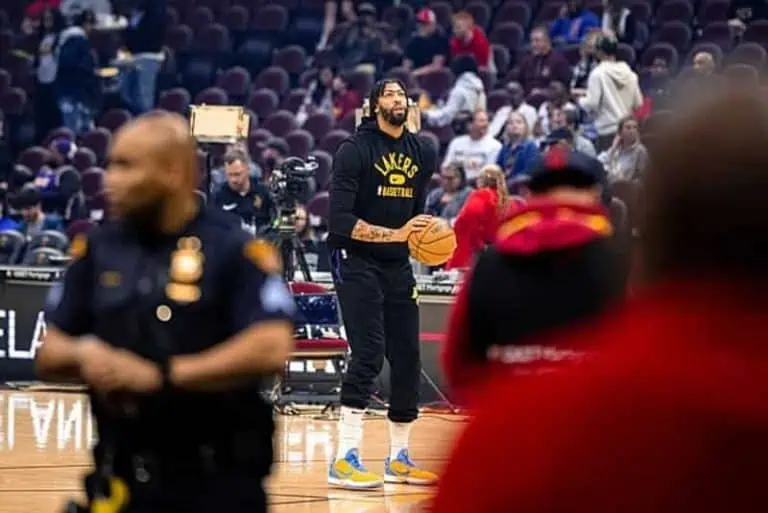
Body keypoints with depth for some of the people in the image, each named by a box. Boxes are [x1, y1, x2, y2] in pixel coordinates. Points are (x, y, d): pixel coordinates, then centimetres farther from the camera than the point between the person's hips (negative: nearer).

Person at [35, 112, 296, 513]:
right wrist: (83, 356, -12)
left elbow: (271, 349, -19)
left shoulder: (235, 250, -7)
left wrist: (160, 375, -21)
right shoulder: (97, 249, 7)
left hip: (217, 480, -4)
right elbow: (49, 356, 12)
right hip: (122, 477, 4)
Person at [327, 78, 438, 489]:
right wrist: (394, 234, -25)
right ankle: (345, 459, -18)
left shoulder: (423, 154, 7)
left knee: (407, 359, 6)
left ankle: (398, 459, 19)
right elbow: (340, 221, -20)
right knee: (368, 353, -18)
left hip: (397, 266, 7)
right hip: (356, 261, -7)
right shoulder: (354, 151, -12)